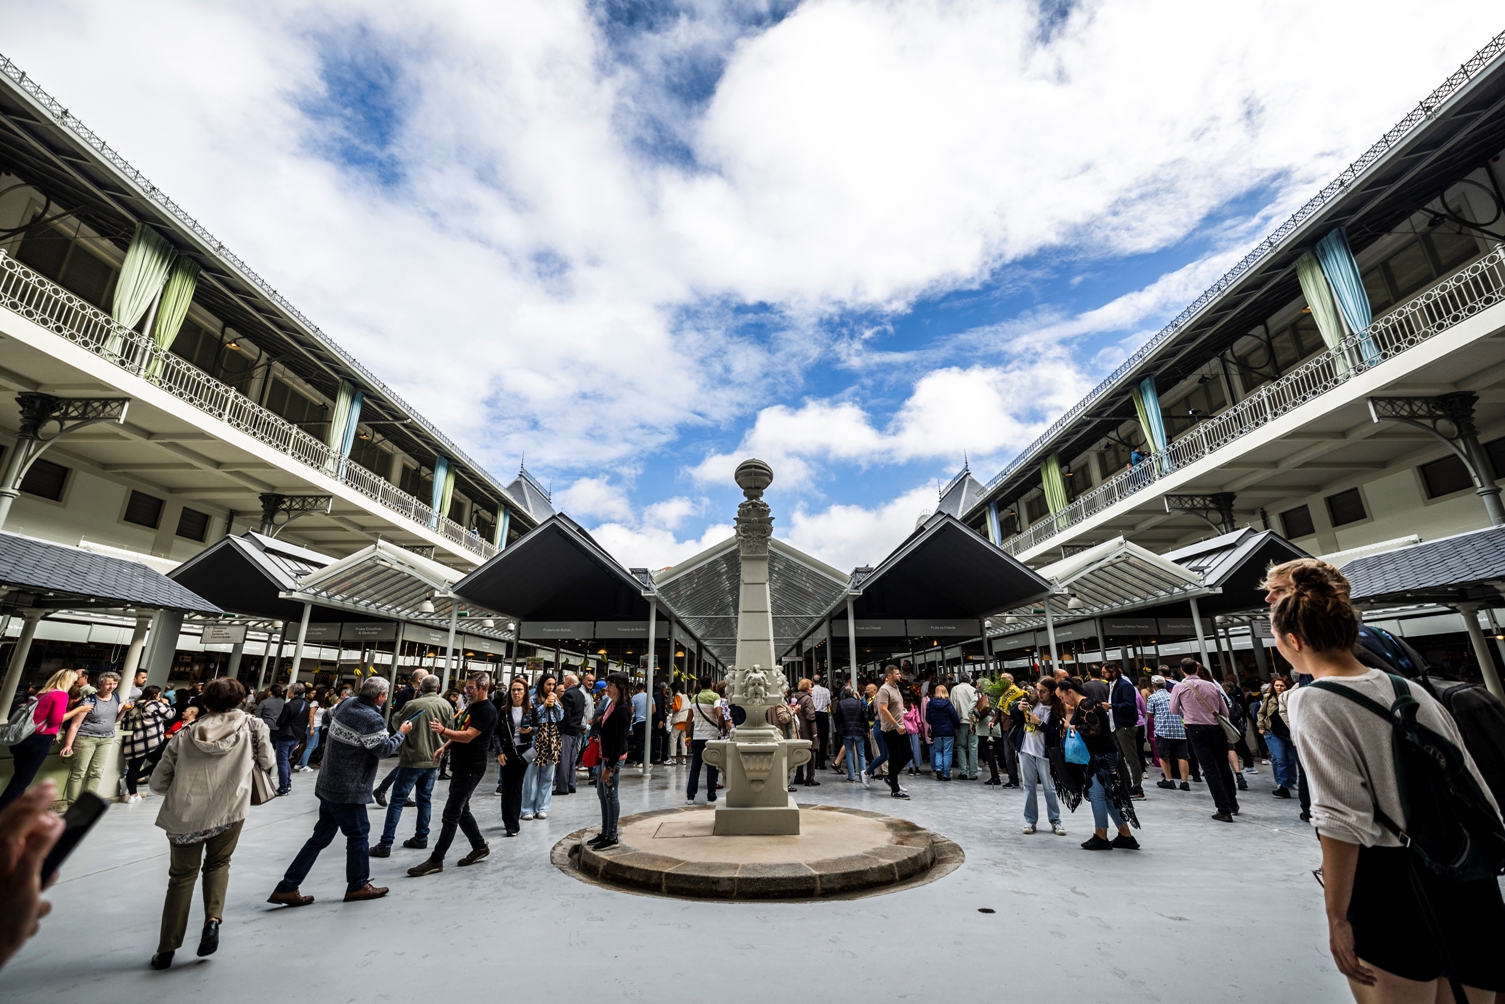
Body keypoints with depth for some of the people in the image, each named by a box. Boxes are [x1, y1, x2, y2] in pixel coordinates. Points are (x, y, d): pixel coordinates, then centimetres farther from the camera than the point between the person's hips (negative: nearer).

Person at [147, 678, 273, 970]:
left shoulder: (184, 735, 4)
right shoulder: (252, 726, 0)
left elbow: (158, 783, 7)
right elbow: (267, 763, 7)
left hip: (184, 817, 1)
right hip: (230, 813, -1)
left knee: (182, 877, 18)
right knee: (218, 865, 24)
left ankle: (166, 951, 23)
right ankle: (213, 919, 5)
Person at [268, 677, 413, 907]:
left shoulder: (346, 704, 2)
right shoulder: (372, 719, -24)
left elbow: (329, 718, 24)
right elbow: (384, 750, -19)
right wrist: (401, 733, -6)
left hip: (329, 784, 8)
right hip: (349, 790, -8)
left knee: (321, 836, 17)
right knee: (358, 834, 8)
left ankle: (287, 888, 18)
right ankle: (358, 885, 21)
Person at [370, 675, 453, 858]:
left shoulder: (411, 704, -11)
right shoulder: (447, 706, -1)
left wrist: (400, 754, 18)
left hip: (412, 759, -4)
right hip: (433, 760, 4)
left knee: (397, 801, 2)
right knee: (425, 799, 15)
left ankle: (385, 844, 2)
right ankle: (421, 837, 22)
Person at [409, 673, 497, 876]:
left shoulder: (487, 710, -19)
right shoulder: (472, 706, 13)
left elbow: (468, 736, -27)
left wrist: (443, 731, -39)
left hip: (470, 769, -10)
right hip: (461, 766, 10)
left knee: (451, 814, -5)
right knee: (461, 811, 16)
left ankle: (436, 860, 4)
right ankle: (480, 847, 28)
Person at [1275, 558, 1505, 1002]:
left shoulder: (1313, 701, -16)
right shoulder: (1411, 690, 4)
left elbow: (1343, 821, -19)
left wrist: (1337, 918, -11)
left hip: (1389, 887, -7)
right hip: (1468, 883, 7)